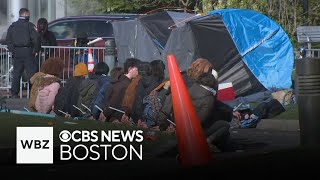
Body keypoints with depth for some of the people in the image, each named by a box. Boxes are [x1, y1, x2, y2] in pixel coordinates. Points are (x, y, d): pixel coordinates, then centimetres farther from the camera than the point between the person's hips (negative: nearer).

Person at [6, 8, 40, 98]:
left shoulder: (12, 26, 9)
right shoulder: (30, 25, -7)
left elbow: (8, 40, 7)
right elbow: (36, 39, -14)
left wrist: (13, 50, 9)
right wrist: (35, 50, -3)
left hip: (16, 53, 5)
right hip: (28, 52, -5)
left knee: (16, 74, 10)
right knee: (32, 73, -1)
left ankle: (14, 93, 9)